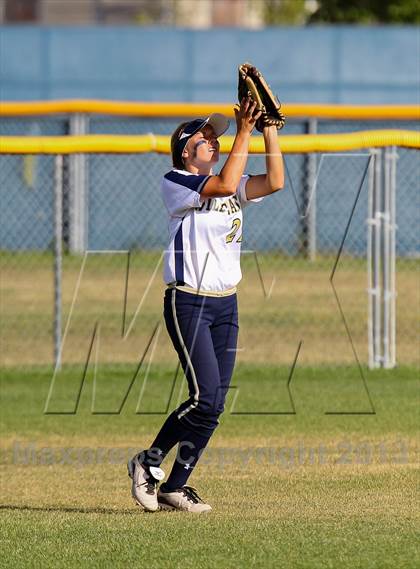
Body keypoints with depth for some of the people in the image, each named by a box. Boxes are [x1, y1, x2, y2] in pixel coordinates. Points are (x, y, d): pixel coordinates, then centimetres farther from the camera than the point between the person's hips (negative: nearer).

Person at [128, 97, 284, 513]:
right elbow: (225, 185, -22)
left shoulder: (231, 186, 14)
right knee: (205, 396, -15)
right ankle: (148, 463, 3)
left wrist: (269, 129, -6)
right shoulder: (174, 183, -6)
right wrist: (244, 132, -19)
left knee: (214, 405, 3)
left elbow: (275, 181, -2)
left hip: (225, 305, 7)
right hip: (187, 302, -7)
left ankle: (175, 486, 10)